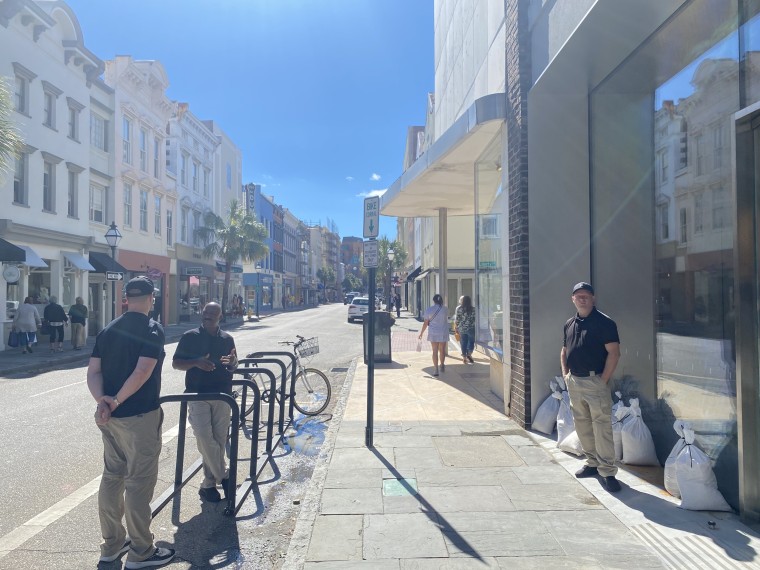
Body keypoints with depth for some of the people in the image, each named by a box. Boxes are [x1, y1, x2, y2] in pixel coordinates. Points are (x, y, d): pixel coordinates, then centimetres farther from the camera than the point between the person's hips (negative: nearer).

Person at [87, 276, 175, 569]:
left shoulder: (108, 330, 8)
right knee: (139, 482, 2)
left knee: (112, 476, 17)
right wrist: (116, 401, -14)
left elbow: (93, 372, 2)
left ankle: (112, 544, 29)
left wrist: (102, 400, -9)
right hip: (139, 417, -7)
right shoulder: (152, 329, -13)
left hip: (110, 418, 7)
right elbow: (142, 373, -24)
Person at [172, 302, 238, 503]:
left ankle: (209, 483, 19)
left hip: (222, 395, 3)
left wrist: (233, 362, -8)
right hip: (198, 395, -3)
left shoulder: (227, 339, 10)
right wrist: (196, 362, -17)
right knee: (205, 438, -12)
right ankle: (224, 475, 6)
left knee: (219, 439, 4)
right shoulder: (190, 337, 1)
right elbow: (176, 363, 1)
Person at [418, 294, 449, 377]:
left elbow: (425, 323, -5)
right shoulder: (445, 309, -5)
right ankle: (442, 366, 30)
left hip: (433, 333, -1)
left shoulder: (429, 309, -7)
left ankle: (436, 369, 1)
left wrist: (421, 333, 5)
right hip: (443, 332, 1)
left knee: (435, 350, 4)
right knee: (442, 350, 16)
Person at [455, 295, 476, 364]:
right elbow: (475, 319, -3)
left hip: (462, 329, 1)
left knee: (463, 343, 9)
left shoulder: (459, 308, -4)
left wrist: (456, 326, 8)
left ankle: (464, 357, 14)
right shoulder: (473, 309, -4)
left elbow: (457, 319, -4)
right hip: (471, 328, -1)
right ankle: (469, 354, -6)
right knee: (471, 342, 10)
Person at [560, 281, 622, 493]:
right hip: (574, 381, 7)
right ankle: (592, 462, 30)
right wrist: (565, 373, 10)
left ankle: (607, 471, 3)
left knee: (602, 426, -5)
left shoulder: (604, 322, -9)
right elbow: (564, 351, 22)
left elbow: (614, 352, -13)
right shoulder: (570, 324, 12)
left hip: (595, 381, -7)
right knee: (582, 424, 15)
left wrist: (604, 379, -15)